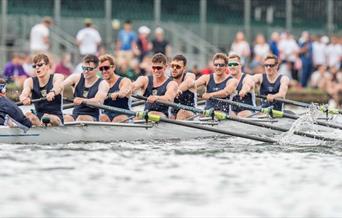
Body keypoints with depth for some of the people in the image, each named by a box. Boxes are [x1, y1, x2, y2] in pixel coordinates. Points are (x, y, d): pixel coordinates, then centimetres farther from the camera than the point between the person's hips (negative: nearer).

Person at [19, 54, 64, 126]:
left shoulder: (56, 77, 0)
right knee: (28, 115, -30)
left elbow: (58, 86, -26)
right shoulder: (30, 81, 7)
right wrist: (24, 98, -43)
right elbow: (25, 92, -16)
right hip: (38, 117, 2)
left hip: (56, 117, -2)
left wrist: (52, 92, -52)